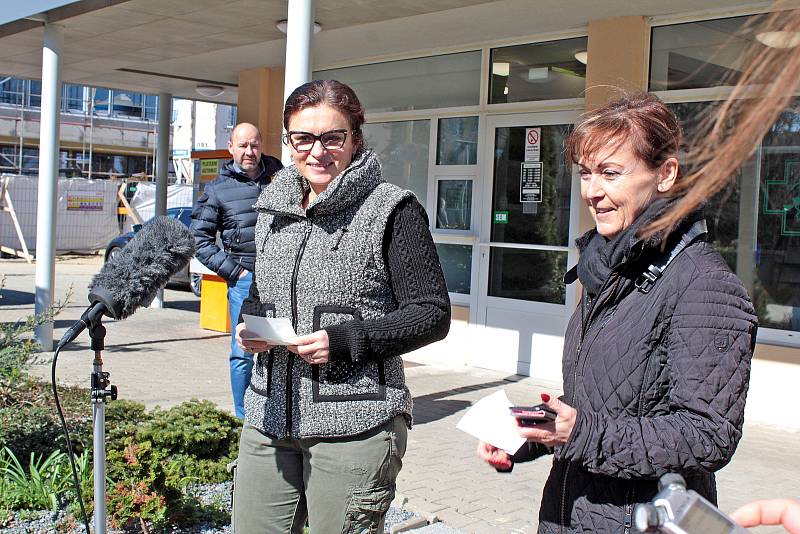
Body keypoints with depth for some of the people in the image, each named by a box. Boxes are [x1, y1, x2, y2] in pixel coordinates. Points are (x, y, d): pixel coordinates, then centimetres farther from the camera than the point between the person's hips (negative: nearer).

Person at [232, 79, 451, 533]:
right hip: (270, 415, 6)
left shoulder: (393, 211, -7)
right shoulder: (274, 207, 12)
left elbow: (433, 314, -8)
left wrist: (344, 341, -18)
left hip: (355, 427, -5)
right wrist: (249, 326, 1)